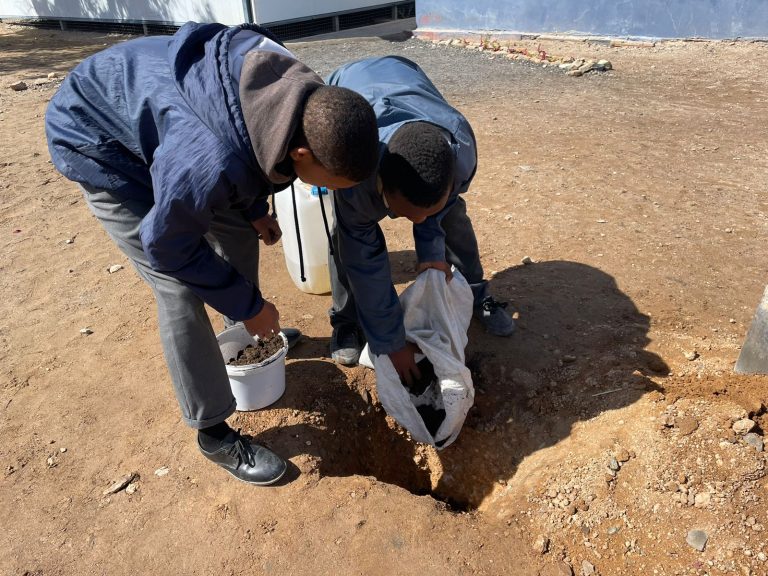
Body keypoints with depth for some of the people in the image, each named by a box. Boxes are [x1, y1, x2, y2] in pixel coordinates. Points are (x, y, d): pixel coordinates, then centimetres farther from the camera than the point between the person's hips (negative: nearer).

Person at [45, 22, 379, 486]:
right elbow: (167, 247, -25)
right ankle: (214, 433, 4)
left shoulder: (297, 94, -21)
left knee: (239, 228, 12)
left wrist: (257, 210, 3)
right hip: (99, 141, -7)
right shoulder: (210, 161, -44)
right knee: (180, 290, -13)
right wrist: (248, 305, -16)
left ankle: (249, 332, 38)